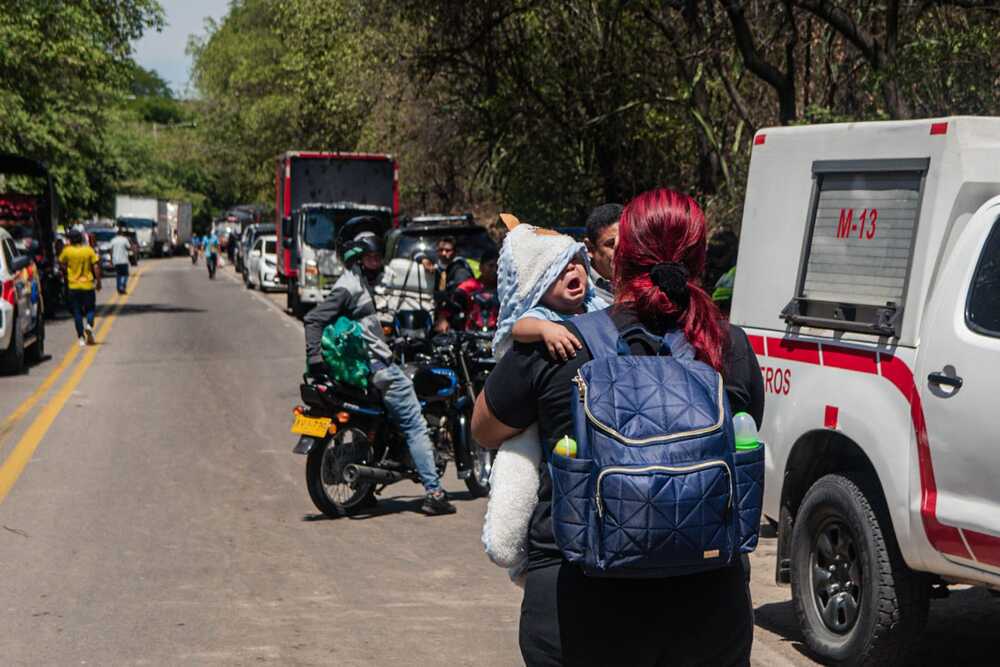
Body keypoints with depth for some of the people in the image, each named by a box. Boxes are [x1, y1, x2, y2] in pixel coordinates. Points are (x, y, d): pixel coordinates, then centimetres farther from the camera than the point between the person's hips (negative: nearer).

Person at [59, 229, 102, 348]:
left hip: (74, 286, 0)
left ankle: (81, 337, 3)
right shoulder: (89, 250, -4)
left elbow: (62, 264, 6)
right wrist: (98, 281, 2)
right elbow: (96, 267, -5)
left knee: (77, 312, 6)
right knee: (90, 308, 15)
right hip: (88, 285, 0)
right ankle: (89, 324, -13)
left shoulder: (67, 251, -5)